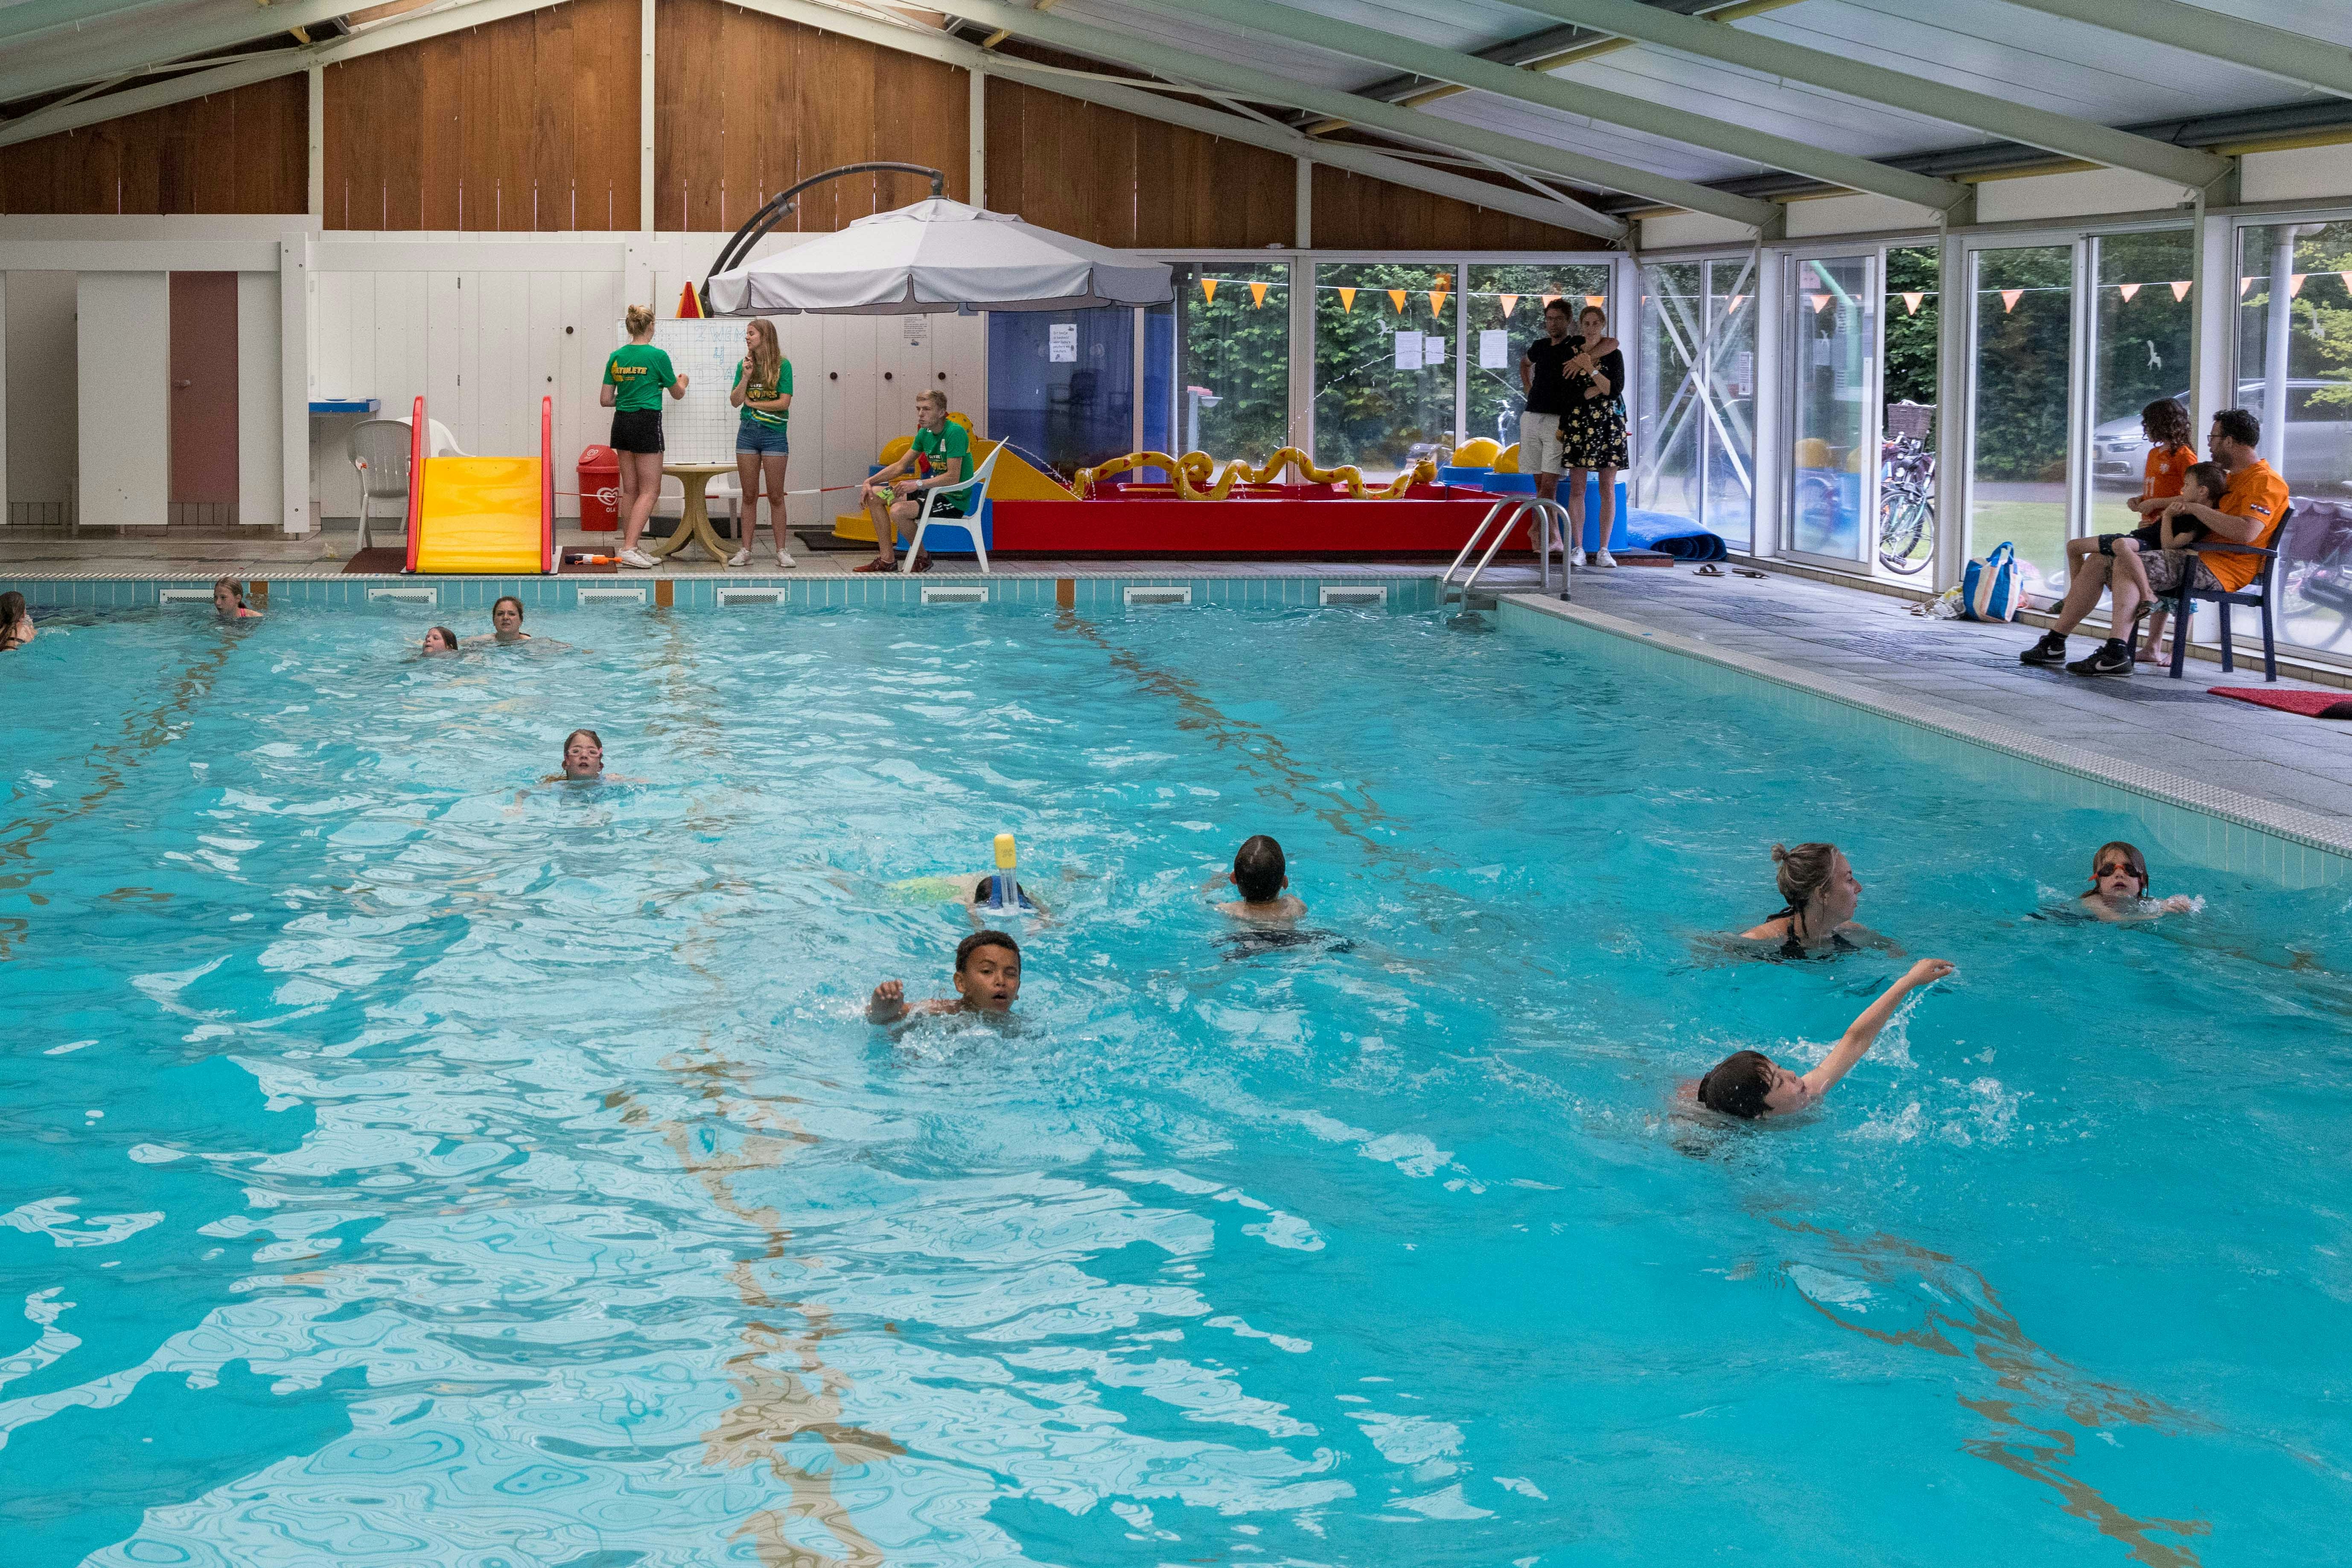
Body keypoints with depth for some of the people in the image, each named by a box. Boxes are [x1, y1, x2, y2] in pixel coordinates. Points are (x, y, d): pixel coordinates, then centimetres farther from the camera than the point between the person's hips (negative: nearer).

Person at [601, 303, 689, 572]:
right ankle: (629, 549, -15)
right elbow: (677, 393, 4)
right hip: (647, 422, -6)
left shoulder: (616, 357, 5)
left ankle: (630, 548, 14)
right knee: (649, 491, -4)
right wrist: (683, 381, 27)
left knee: (630, 489, 12)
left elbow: (605, 399, 7)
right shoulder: (657, 356, -10)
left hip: (622, 423, 6)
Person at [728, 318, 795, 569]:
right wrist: (746, 377, -10)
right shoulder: (744, 365, 7)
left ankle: (782, 552, 6)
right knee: (749, 496, 6)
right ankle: (745, 551, 9)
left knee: (776, 496, 0)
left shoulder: (782, 366, -6)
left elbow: (784, 403, -12)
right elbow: (735, 401, 3)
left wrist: (752, 403, -4)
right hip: (747, 433, 4)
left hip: (774, 434, -4)